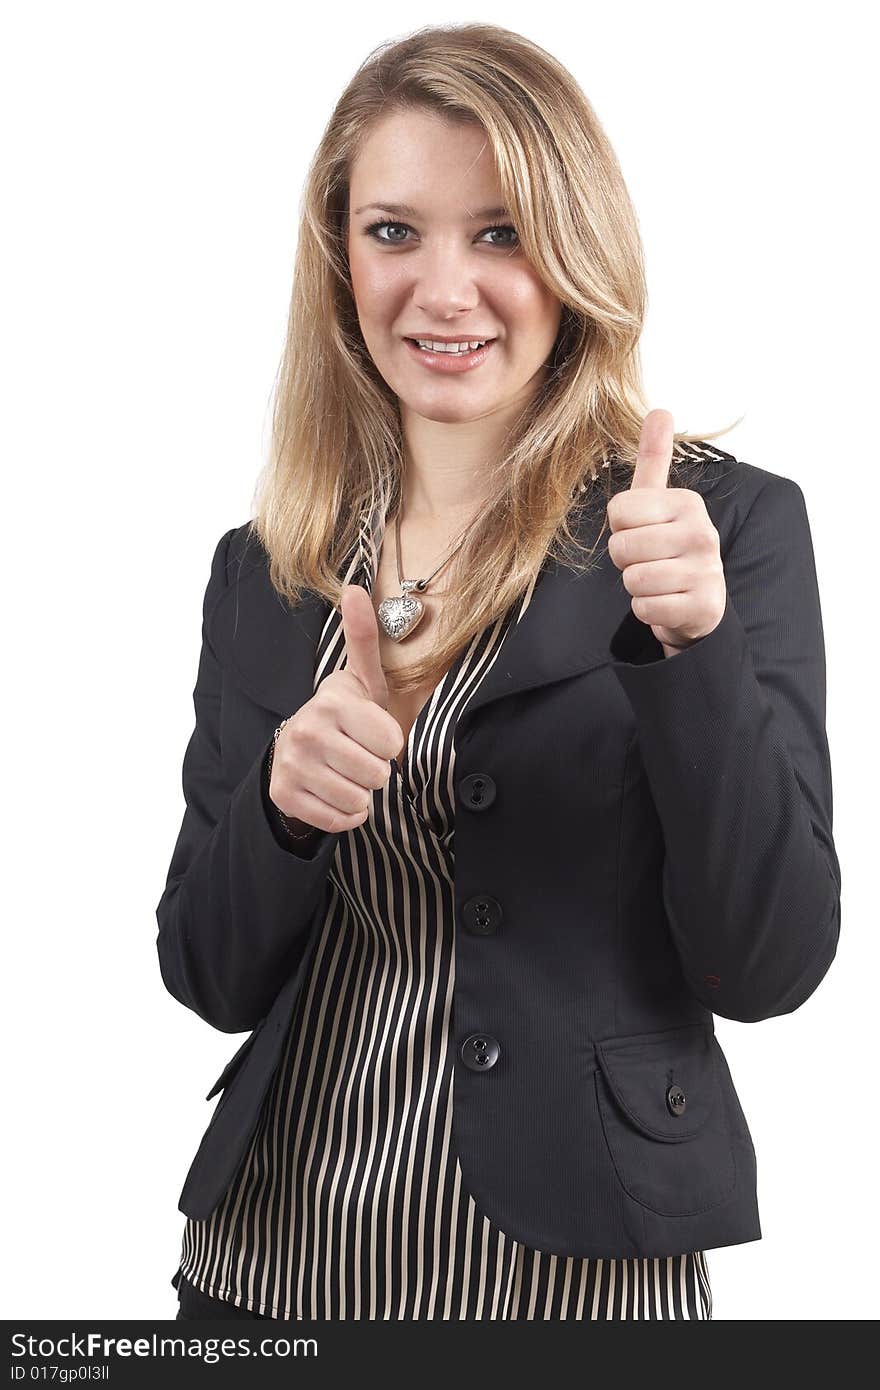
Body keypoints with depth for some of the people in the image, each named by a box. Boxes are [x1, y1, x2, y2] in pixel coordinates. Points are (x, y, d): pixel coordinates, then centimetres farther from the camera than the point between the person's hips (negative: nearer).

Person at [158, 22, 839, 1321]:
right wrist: (285, 802, -17)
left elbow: (770, 968, -12)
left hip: (576, 1274, -3)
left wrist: (691, 651, -25)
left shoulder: (724, 523, -8)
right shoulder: (263, 569, 2)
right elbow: (212, 980, 2)